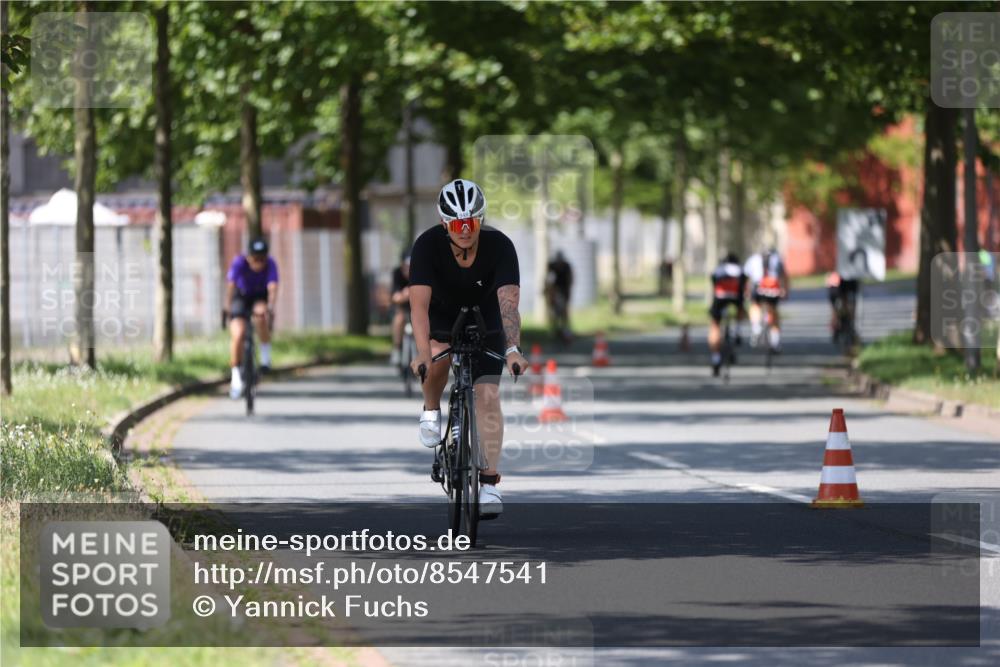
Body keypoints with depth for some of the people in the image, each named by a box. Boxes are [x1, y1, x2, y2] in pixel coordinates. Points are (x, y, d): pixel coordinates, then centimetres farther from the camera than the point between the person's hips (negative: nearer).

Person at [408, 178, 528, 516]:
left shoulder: (499, 246, -28)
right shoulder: (428, 245, -29)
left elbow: (509, 301, -36)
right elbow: (419, 301, -37)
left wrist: (513, 349, -51)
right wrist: (423, 352, -50)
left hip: (485, 320, 0)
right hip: (441, 316, 0)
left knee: (488, 395, -14)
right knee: (439, 356, -33)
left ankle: (489, 483, -10)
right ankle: (432, 411, -2)